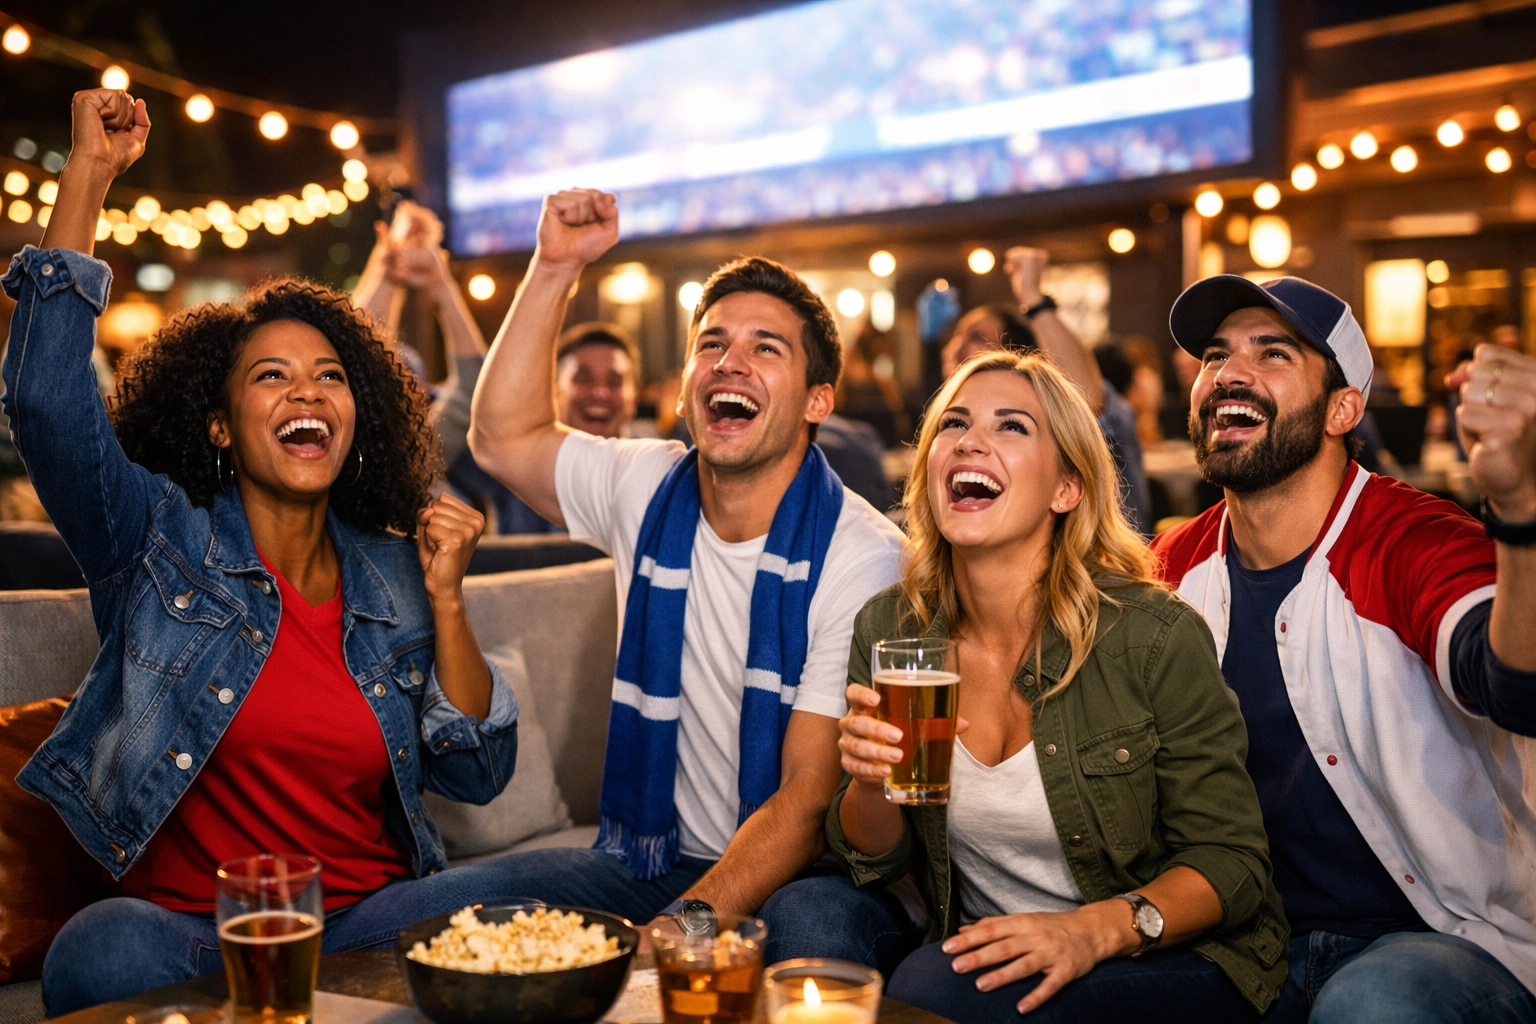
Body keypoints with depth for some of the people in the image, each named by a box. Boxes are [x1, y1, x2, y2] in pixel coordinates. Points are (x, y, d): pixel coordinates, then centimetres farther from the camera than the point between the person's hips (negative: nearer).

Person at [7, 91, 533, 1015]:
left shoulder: (394, 576, 9)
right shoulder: (159, 541, 3)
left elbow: (477, 776, 7)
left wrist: (447, 603, -4)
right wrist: (88, 175, -9)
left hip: (369, 918, 3)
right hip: (188, 926, -2)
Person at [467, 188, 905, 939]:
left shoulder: (863, 557, -14)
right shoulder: (647, 489, 5)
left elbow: (813, 799, -17)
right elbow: (503, 438, 14)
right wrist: (555, 268, 6)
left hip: (799, 880, -4)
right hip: (655, 864, 5)